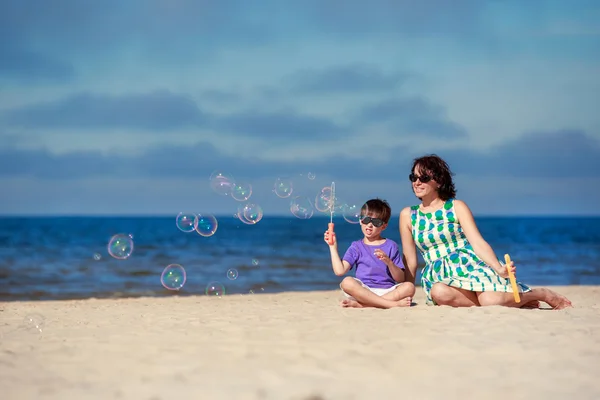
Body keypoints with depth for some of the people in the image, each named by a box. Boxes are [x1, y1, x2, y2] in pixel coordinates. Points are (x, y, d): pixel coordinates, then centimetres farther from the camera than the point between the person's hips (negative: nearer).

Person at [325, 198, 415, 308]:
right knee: (347, 282, -31)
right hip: (363, 291, -1)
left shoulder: (391, 246, 12)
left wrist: (388, 262, -13)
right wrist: (333, 246, 1)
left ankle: (360, 304, -32)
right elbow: (340, 271, -2)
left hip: (387, 291, 1)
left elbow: (400, 279, 4)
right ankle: (393, 303, -34)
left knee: (409, 287, -28)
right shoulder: (356, 247, 14)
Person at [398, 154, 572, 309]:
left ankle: (542, 293, -1)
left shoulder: (456, 207, 5)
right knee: (439, 292, -37)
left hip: (470, 266, -2)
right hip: (438, 277, 2)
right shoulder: (408, 215, 12)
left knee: (491, 300, -34)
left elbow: (478, 242, -4)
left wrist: (499, 268, -20)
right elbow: (410, 260, 15)